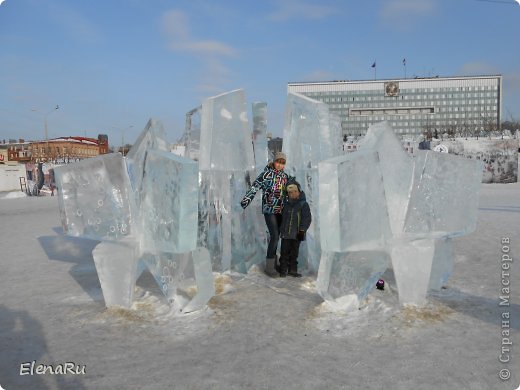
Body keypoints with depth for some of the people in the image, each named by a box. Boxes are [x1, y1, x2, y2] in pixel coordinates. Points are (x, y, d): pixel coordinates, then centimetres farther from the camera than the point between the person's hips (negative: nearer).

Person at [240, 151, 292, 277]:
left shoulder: (285, 176, 7)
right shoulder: (266, 174, -10)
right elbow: (254, 187, -18)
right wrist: (244, 201, -28)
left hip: (281, 211, 6)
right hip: (269, 210, -5)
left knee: (276, 237, 10)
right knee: (274, 236, -11)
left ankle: (273, 262, 23)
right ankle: (269, 266, -2)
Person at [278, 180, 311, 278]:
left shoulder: (303, 204, -3)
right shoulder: (286, 205, 10)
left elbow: (307, 219, -8)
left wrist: (302, 230, -14)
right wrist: (281, 230, 17)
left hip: (296, 234, -3)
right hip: (285, 233, 3)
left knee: (294, 253, 7)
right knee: (284, 252, 2)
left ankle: (292, 270, 16)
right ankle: (283, 270, 9)